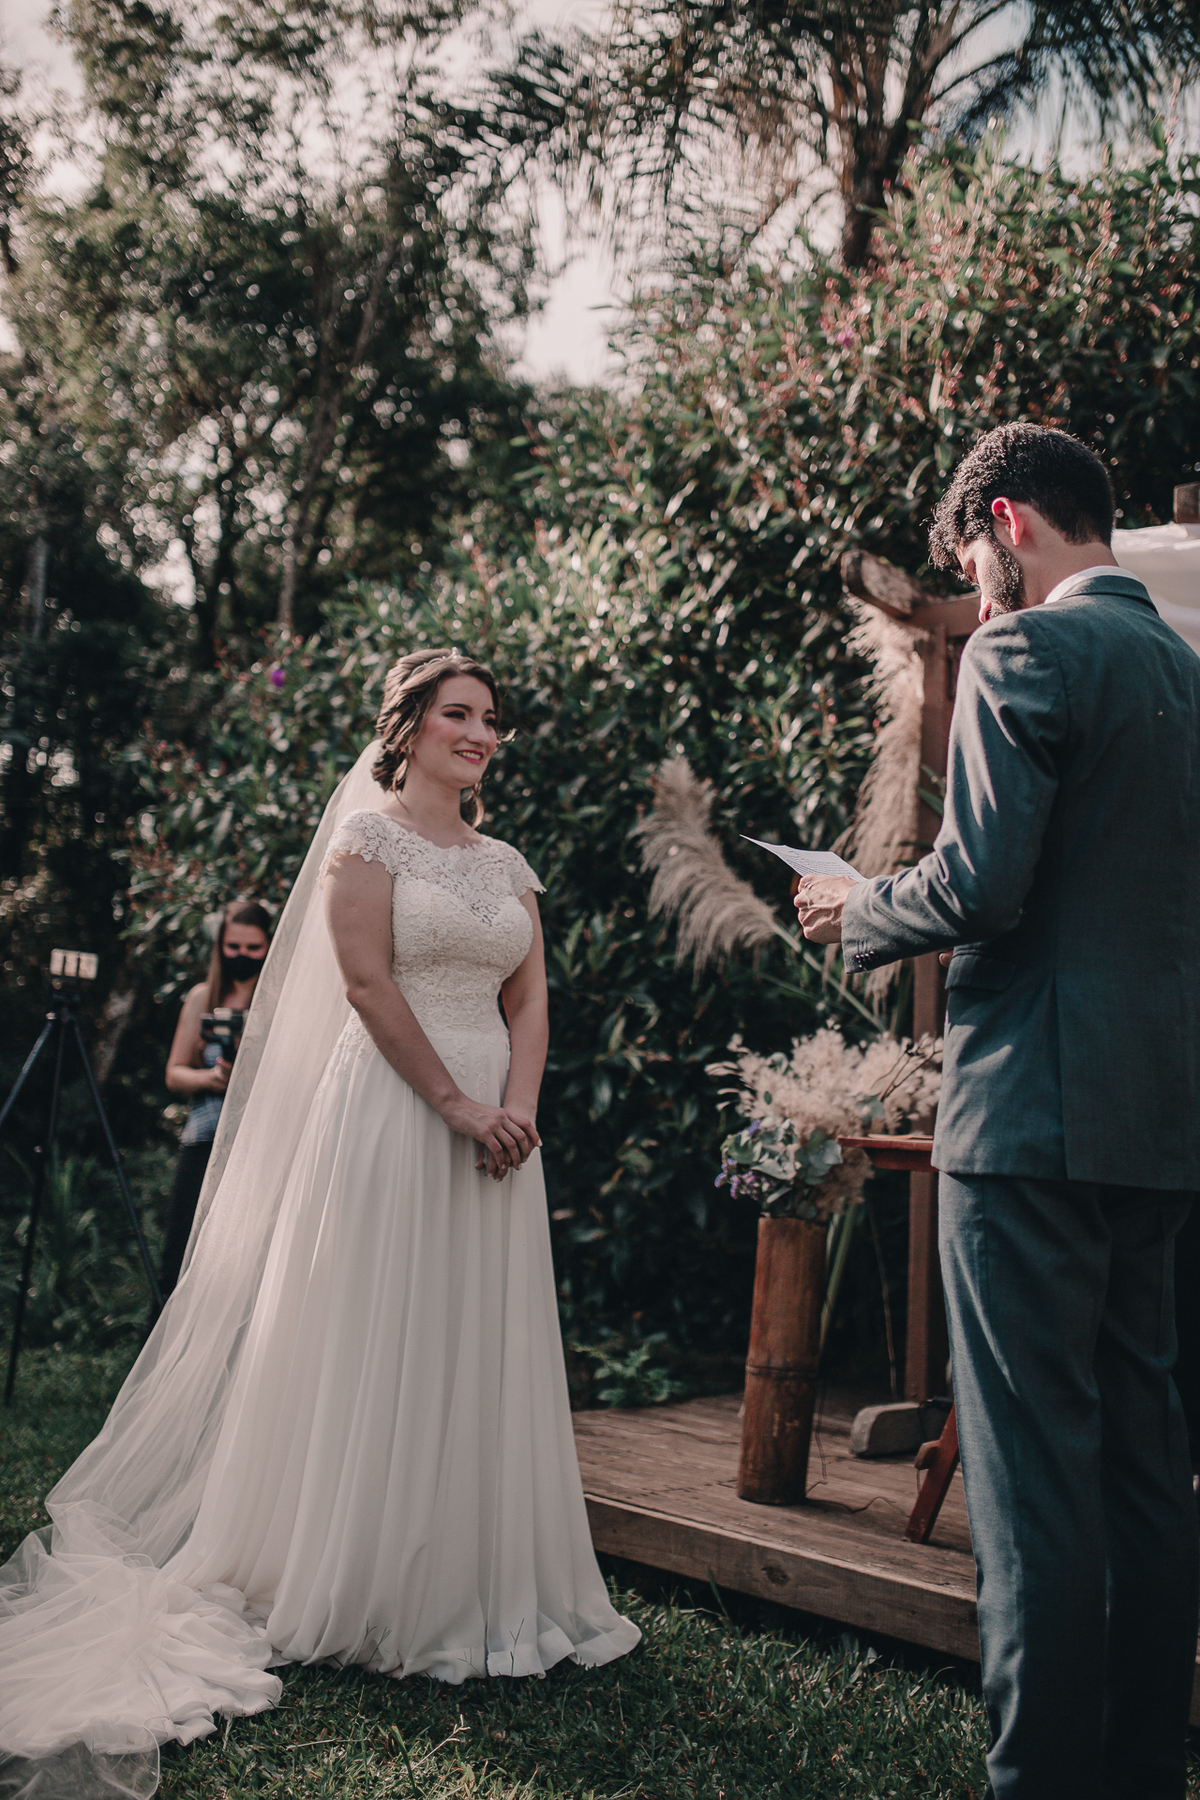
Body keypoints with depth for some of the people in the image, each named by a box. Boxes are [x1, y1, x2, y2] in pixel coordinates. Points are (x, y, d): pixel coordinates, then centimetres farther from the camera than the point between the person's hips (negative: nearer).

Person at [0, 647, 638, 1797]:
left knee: (483, 1346, 9)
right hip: (392, 1110, -6)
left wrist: (518, 1105, -7)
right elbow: (367, 983, -12)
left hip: (496, 1120, 6)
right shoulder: (367, 836, -3)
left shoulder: (507, 864, 15)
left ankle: (475, 1587, 21)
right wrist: (456, 1106, -15)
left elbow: (529, 998, 10)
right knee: (380, 1340, 0)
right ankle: (362, 1592, 13)